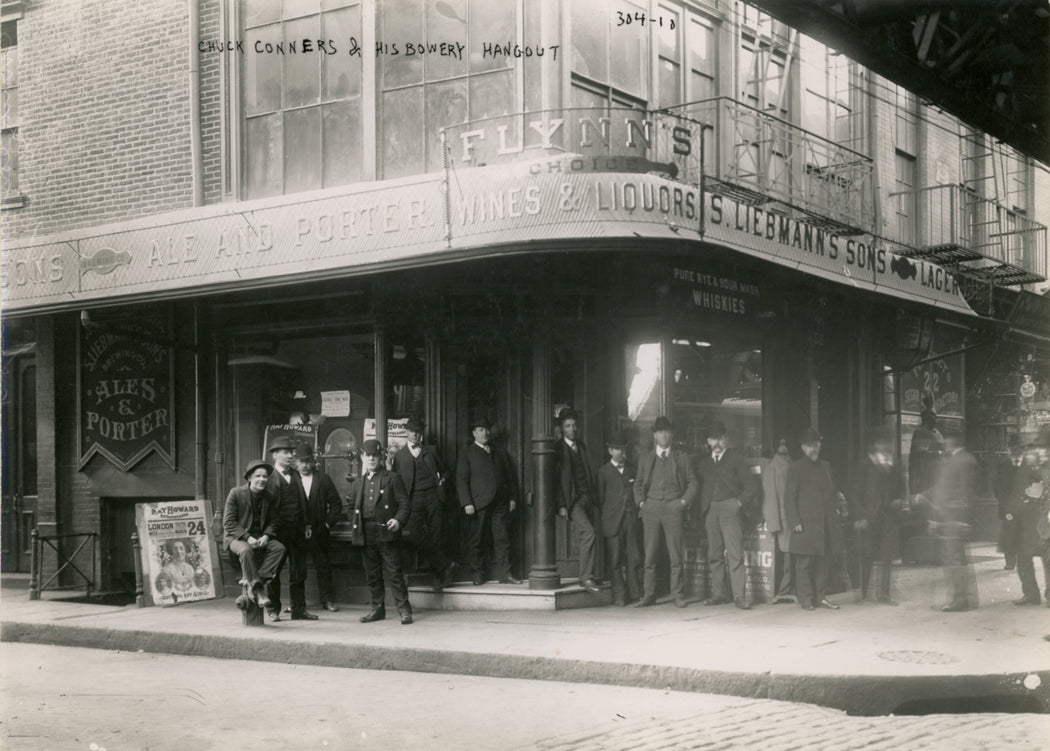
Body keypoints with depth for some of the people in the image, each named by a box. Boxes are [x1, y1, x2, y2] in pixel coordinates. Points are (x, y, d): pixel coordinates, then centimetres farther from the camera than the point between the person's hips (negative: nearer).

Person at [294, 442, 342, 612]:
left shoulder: (323, 479, 6)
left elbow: (336, 503, 8)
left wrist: (328, 523, -1)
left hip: (319, 532, 1)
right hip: (297, 532, -1)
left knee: (323, 566, 5)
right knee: (297, 568, 3)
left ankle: (327, 600, 13)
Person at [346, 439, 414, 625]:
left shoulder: (392, 479, 2)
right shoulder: (358, 483, 16)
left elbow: (404, 504, -2)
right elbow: (351, 507, 21)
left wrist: (398, 520, -18)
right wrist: (355, 525, 7)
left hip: (386, 533, -5)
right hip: (366, 536, 5)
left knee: (394, 573, -6)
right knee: (372, 574, 10)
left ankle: (404, 609, -2)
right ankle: (377, 608, 19)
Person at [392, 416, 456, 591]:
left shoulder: (431, 451, 16)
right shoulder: (399, 455, 11)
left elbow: (441, 471, 26)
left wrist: (442, 480, 6)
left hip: (433, 497, 1)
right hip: (413, 499, -1)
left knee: (435, 537, -2)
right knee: (416, 536, -14)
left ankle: (439, 576, 8)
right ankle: (446, 566, -4)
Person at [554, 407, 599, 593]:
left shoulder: (581, 445, 15)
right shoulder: (558, 449, -6)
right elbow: (555, 479, -8)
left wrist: (593, 496, 12)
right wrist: (561, 506, -13)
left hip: (586, 498, 7)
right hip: (572, 500, -7)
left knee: (583, 538, 9)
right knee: (588, 532, -19)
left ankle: (585, 576, 16)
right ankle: (587, 577, -17)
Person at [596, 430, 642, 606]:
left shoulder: (633, 470, 15)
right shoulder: (603, 471, 6)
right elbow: (599, 498, 6)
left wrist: (638, 510, 7)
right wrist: (608, 514, 0)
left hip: (632, 520, 2)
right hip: (613, 522, -2)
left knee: (634, 557, -3)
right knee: (615, 560, -3)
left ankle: (635, 594, 3)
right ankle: (619, 596, 2)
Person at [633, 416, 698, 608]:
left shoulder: (682, 457, 11)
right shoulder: (646, 458, 15)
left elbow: (692, 482, 10)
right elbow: (638, 483, 18)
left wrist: (685, 501, -3)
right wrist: (641, 502, 3)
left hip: (674, 507, -1)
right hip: (651, 507, 1)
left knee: (676, 554, -3)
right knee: (650, 554, -1)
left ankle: (678, 595, 2)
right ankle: (649, 595, 3)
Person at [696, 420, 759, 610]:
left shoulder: (736, 458, 7)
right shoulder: (704, 462, 18)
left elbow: (750, 487, 3)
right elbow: (699, 485, 15)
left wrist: (739, 502, -9)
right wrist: (703, 507, 1)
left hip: (730, 509, -4)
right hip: (710, 511, 4)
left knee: (735, 554, -11)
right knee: (714, 554, 3)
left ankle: (739, 596, -13)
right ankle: (718, 593, 9)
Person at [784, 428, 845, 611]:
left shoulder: (826, 466, 18)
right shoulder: (796, 468, -1)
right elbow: (789, 497, -4)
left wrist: (836, 497, 6)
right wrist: (795, 522, -11)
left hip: (827, 523, 6)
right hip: (806, 523, -6)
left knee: (825, 560, 7)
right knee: (805, 562, -4)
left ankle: (821, 596, 15)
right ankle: (805, 599, 2)